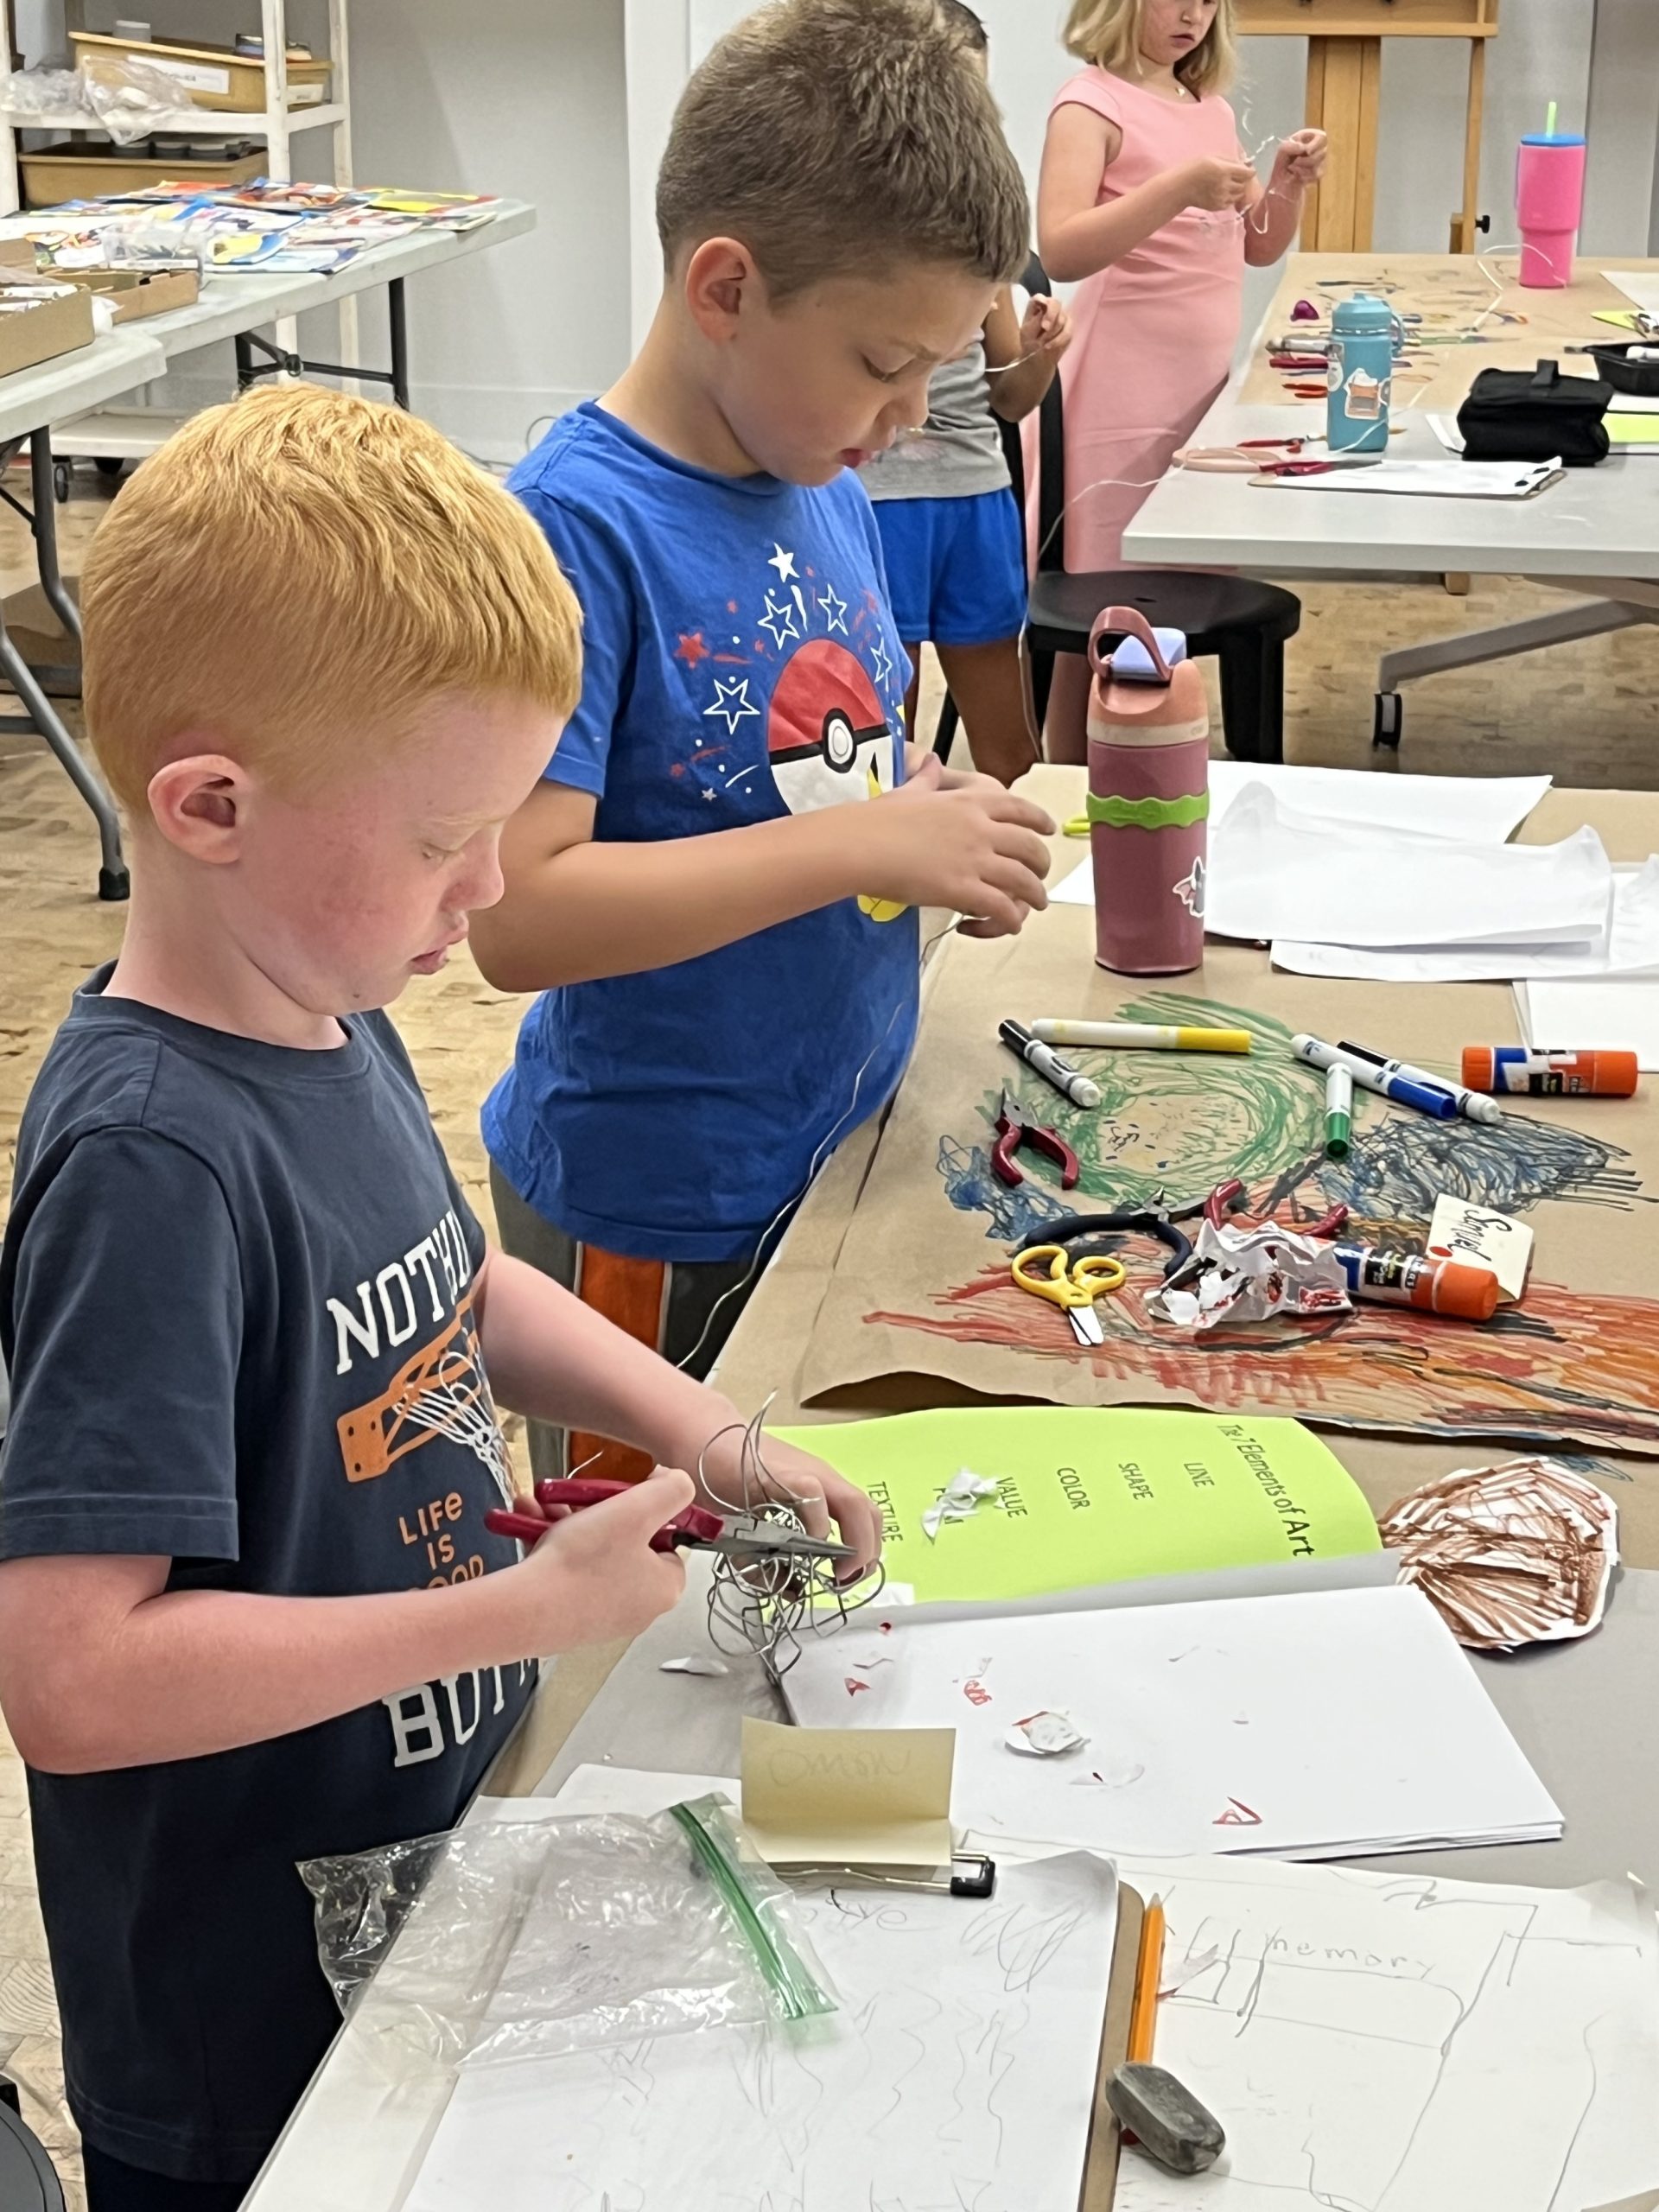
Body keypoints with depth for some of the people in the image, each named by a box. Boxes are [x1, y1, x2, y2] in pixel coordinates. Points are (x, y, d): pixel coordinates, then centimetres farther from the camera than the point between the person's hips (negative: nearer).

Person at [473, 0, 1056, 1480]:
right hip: (651, 1213, -7)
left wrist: (941, 821, -4)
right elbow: (521, 911, -27)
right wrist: (864, 844, -26)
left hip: (842, 1145, 8)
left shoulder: (831, 495, 3)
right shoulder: (576, 525, -21)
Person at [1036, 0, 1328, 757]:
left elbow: (1256, 247, 18)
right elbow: (1060, 251, -22)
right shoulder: (1093, 103, -9)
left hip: (1205, 390, 7)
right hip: (1125, 402, -7)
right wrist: (1177, 189, -32)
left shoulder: (1212, 109, 13)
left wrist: (1289, 182, -2)